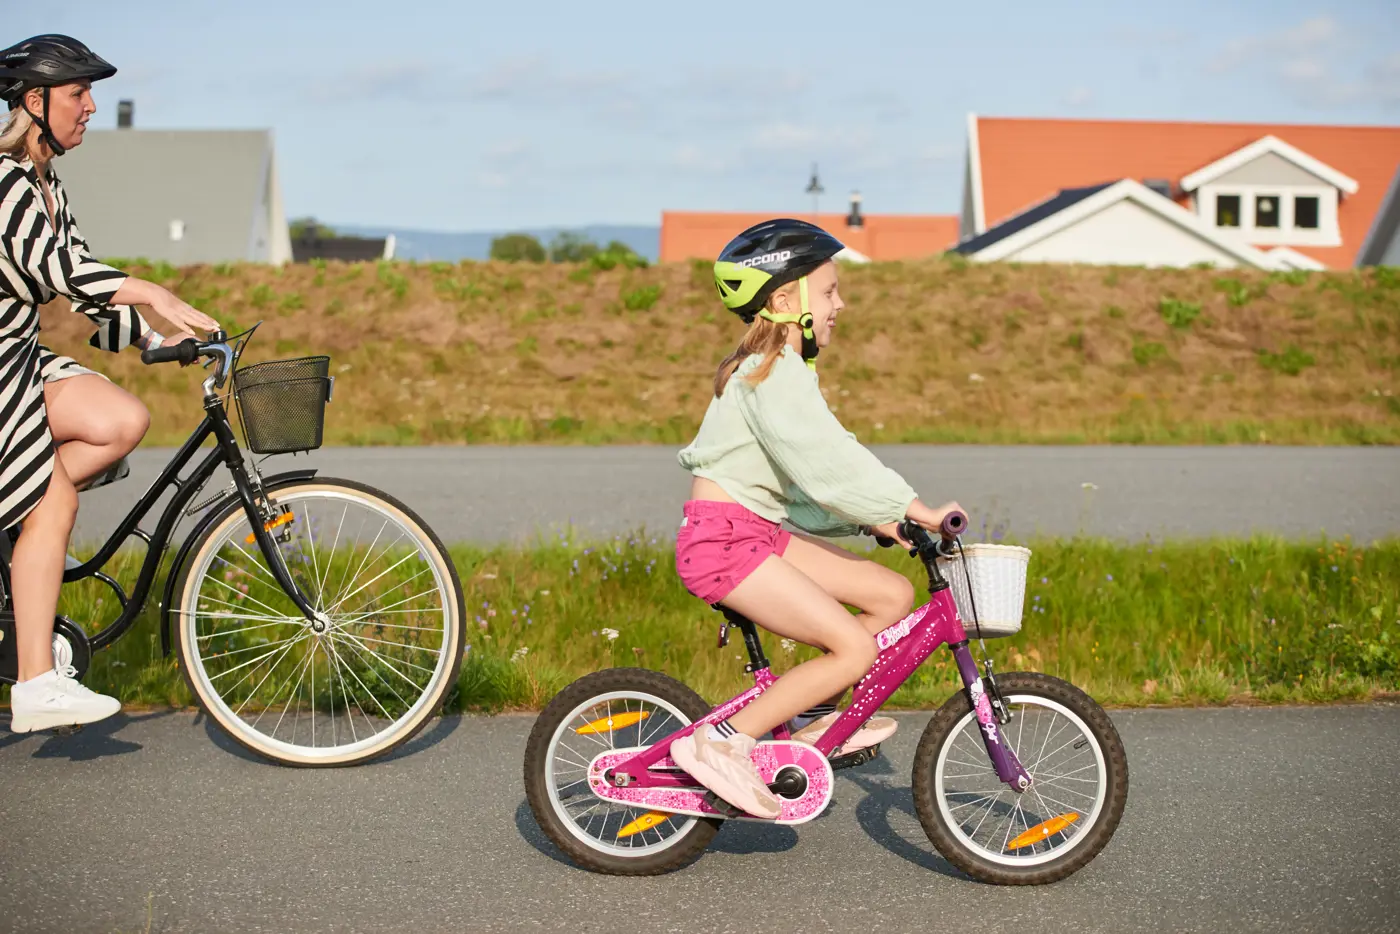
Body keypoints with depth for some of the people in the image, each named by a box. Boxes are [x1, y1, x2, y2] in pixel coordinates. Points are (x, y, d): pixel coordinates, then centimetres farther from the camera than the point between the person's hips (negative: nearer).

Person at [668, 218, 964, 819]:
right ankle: (719, 745, -12)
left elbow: (818, 465, 18)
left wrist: (876, 519, 6)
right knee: (854, 648, -16)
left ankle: (812, 716, 14)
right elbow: (828, 461, -23)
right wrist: (919, 511, -20)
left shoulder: (780, 367, 18)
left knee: (892, 595, 5)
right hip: (722, 538, -10)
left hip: (758, 530, 10)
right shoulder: (774, 372, -15)